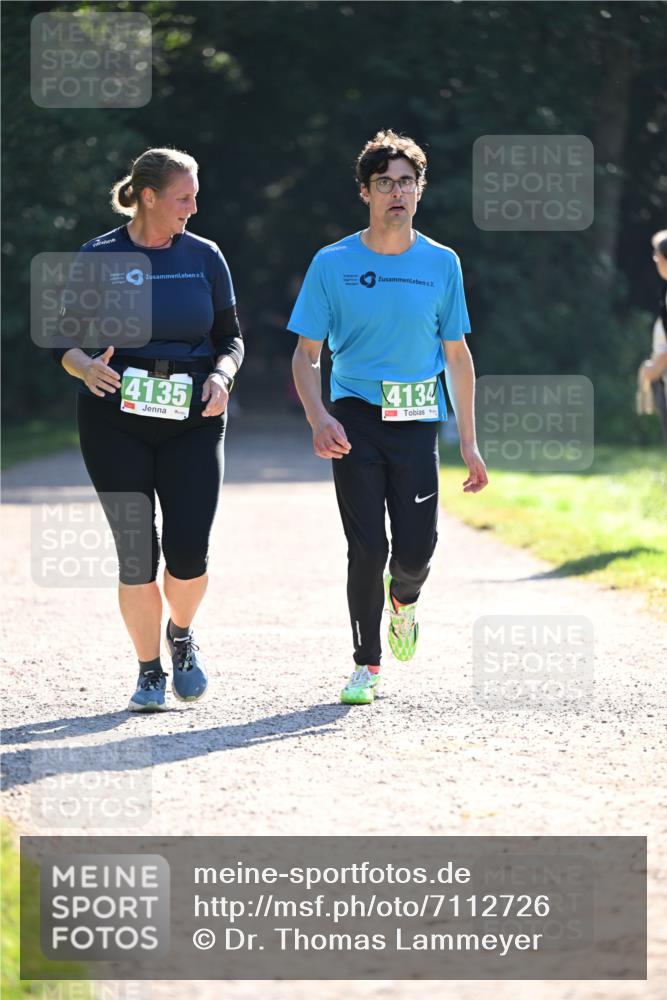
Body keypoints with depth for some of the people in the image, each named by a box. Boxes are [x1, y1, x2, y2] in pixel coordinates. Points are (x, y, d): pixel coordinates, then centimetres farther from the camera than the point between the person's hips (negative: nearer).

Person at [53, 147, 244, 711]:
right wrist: (87, 367, -19)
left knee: (189, 551, -9)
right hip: (116, 418, -1)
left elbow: (231, 337, 13)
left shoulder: (204, 257, 7)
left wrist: (222, 375, -8)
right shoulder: (98, 258, 0)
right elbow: (66, 340, 3)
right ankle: (150, 671, 12)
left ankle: (181, 634, 22)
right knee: (136, 552, -3)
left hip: (193, 420, 1)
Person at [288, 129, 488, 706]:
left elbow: (457, 355, 13)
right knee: (367, 549, -7)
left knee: (416, 550, -5)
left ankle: (404, 599, 32)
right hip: (355, 418, -1)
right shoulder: (333, 264, 0)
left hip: (418, 420, 1)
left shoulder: (441, 264, 6)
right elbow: (306, 356, 3)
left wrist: (469, 442, 9)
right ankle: (367, 665, 10)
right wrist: (319, 419, -15)